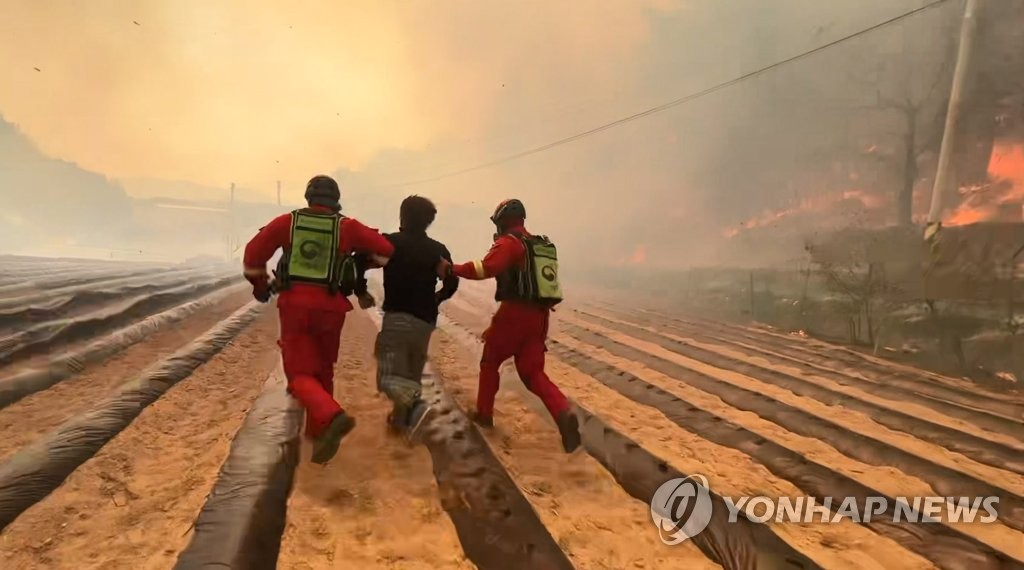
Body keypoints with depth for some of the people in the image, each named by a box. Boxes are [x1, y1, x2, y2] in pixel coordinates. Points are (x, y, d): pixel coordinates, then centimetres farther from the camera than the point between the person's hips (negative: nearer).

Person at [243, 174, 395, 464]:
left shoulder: (287, 221, 3)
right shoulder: (347, 226, 1)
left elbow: (253, 252, 6)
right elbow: (386, 250, 0)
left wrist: (259, 285, 22)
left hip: (294, 304, -1)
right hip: (330, 307, 1)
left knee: (300, 373, 2)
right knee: (322, 370, 19)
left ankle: (333, 417, -24)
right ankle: (318, 431, 28)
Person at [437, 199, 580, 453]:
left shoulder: (509, 242, -7)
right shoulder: (542, 244, 19)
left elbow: (487, 268, -24)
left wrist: (451, 269, -20)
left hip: (515, 313, -6)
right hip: (539, 316, 7)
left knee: (490, 362, 16)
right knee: (533, 372, 6)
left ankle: (484, 413, 26)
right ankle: (564, 413, -17)